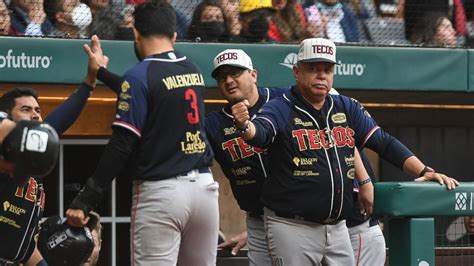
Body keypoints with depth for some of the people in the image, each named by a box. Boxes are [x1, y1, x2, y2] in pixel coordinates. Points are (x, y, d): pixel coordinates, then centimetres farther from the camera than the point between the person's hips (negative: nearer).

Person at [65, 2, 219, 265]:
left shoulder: (139, 76, -9)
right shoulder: (193, 71, 12)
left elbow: (121, 147, -14)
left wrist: (85, 201, -13)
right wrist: (103, 72, 38)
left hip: (161, 191, -7)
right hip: (204, 185, 7)